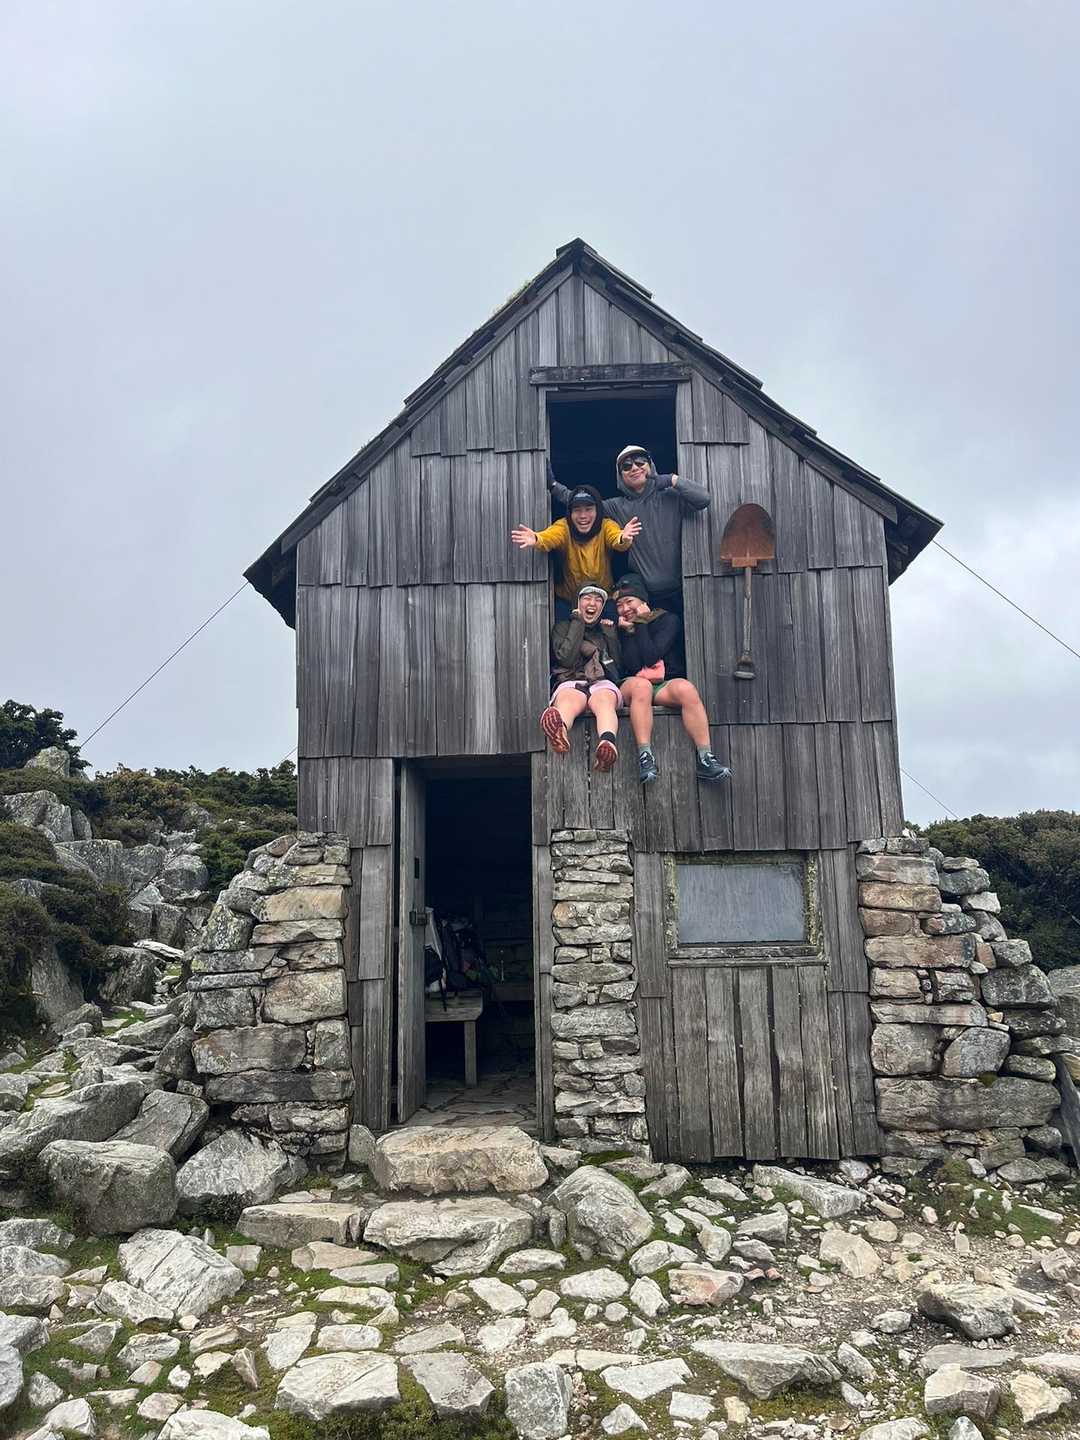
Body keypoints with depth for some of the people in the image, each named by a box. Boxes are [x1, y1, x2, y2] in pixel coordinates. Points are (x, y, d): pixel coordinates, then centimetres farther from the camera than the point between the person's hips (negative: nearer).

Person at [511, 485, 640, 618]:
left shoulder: (606, 526, -9)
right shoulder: (564, 526, -10)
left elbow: (616, 539, -31)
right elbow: (549, 537, -31)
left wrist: (623, 539, -55)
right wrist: (536, 540, -55)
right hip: (567, 601, 0)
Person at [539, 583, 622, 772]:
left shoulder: (609, 628, 29)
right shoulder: (563, 626, 23)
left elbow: (620, 664, 17)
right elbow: (566, 658, 1)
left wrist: (609, 633, 12)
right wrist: (578, 623, 7)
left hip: (602, 682, 1)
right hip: (570, 682, -1)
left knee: (604, 701, -40)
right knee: (567, 702, -42)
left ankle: (607, 743, -73)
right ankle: (559, 730, -79)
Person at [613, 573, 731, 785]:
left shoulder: (668, 620, 8)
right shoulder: (620, 628, 13)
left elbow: (651, 658, -9)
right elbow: (632, 667, -3)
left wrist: (641, 624, -1)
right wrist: (630, 631, -5)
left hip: (665, 684, 0)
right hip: (632, 686, 0)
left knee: (685, 688, -34)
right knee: (641, 685, -37)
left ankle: (705, 759, -40)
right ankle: (645, 756, -46)